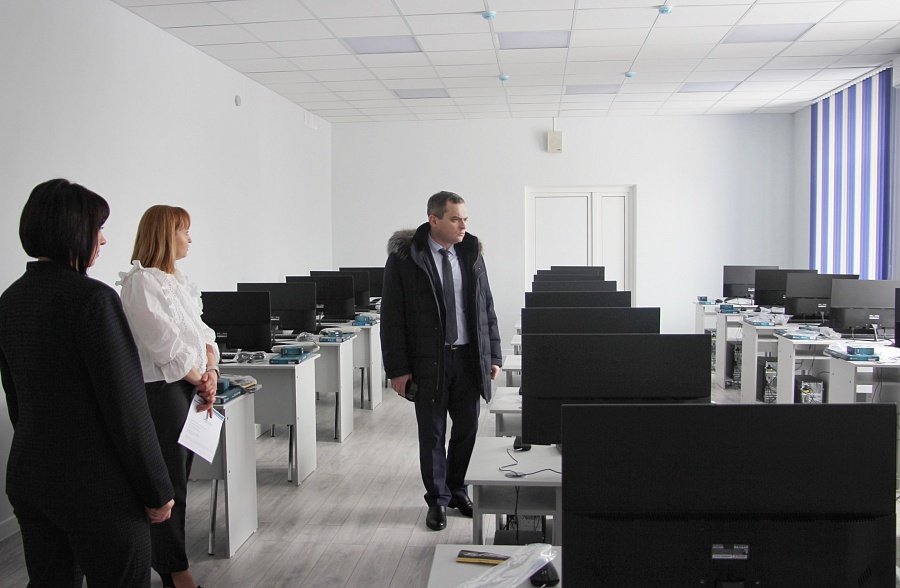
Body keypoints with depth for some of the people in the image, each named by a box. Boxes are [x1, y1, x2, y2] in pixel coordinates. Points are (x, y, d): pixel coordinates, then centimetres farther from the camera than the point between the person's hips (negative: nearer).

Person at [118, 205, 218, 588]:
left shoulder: (177, 281, 15)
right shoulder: (141, 282, -13)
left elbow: (202, 332, 13)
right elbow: (165, 345, -17)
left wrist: (211, 372, -3)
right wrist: (201, 380, -8)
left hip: (190, 388, 9)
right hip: (160, 390, -9)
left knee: (179, 480, 14)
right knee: (168, 484, 1)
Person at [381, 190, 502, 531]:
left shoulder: (471, 255, 6)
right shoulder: (405, 258, -7)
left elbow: (486, 309, 12)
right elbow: (392, 317, -7)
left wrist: (493, 355, 8)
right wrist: (398, 368, -10)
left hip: (468, 359, 4)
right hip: (428, 362, -4)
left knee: (467, 429, 11)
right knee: (432, 434, 6)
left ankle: (456, 490, 32)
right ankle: (438, 500, 23)